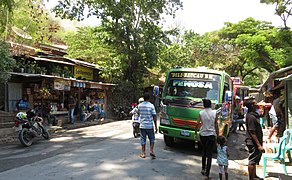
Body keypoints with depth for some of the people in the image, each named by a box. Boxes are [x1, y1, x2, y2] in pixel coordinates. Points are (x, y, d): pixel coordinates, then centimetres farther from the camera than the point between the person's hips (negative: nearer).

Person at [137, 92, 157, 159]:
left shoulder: (140, 105, -1)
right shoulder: (151, 105, -10)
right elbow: (154, 117, -9)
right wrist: (156, 126, -3)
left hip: (142, 126, 2)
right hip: (150, 126, -2)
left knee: (143, 139, 10)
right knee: (152, 139, 15)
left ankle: (143, 153, 13)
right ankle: (151, 151, 3)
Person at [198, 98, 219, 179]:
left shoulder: (201, 113, -4)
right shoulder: (215, 113, -5)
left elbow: (197, 124, -5)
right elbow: (216, 126, -3)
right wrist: (218, 136, 6)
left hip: (202, 134, 2)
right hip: (211, 134, -1)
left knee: (204, 151, 25)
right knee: (209, 154, 4)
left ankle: (203, 168, 30)